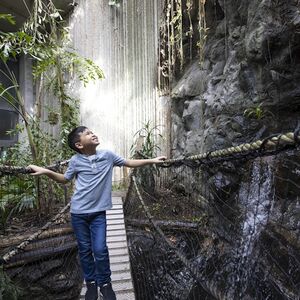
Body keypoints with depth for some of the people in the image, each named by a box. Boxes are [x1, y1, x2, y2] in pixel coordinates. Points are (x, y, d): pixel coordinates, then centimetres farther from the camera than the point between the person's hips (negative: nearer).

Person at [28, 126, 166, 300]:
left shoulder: (107, 155, -4)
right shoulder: (76, 161, -5)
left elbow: (129, 163, 7)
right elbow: (65, 179, 11)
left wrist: (152, 161, 6)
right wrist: (45, 171, -3)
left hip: (98, 212, 0)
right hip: (78, 212, 0)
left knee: (100, 250, -2)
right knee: (85, 250, 12)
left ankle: (105, 283, 24)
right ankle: (91, 283, 34)